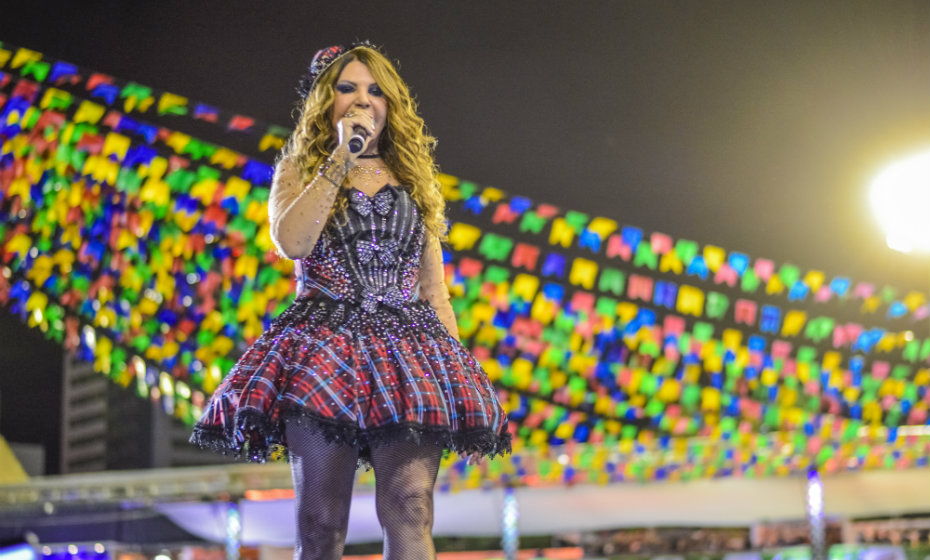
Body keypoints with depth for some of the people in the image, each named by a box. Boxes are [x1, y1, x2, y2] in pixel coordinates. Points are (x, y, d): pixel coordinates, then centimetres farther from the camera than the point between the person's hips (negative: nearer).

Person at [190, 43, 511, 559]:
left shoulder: (417, 181, 22)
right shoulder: (300, 171, 16)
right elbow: (290, 242, -7)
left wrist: (462, 381, 11)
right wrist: (342, 155, -5)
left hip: (409, 349, 1)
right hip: (324, 347, -1)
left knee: (410, 508, -18)